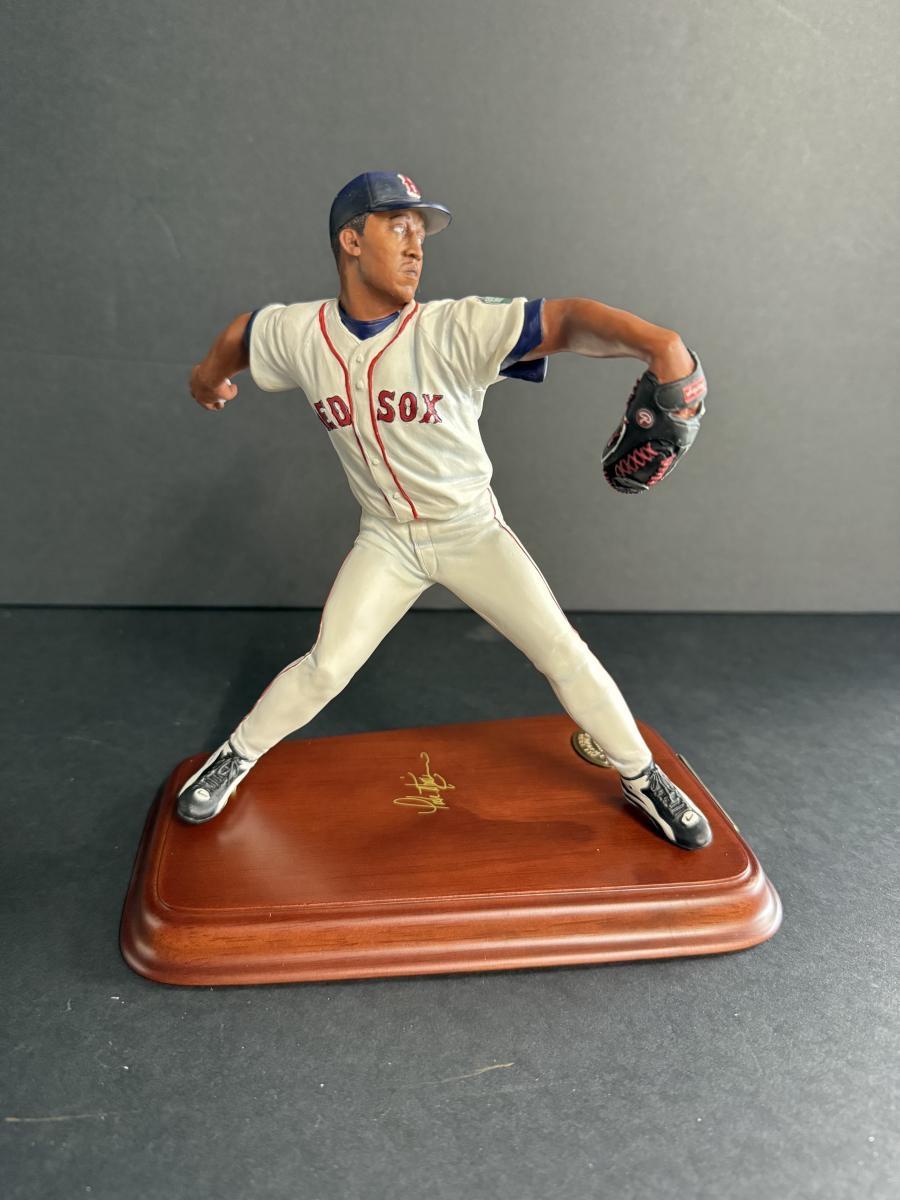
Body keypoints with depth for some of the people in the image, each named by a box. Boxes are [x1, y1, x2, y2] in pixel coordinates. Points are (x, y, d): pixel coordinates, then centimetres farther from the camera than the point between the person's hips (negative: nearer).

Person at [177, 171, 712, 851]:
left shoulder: (456, 328, -21)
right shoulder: (299, 334, -10)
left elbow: (565, 320, -35)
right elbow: (243, 332, 14)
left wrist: (655, 341, -52)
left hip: (472, 530, -1)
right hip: (386, 539, 2)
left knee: (563, 651, -4)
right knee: (325, 667, -3)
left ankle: (642, 777, 16)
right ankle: (237, 756, 24)